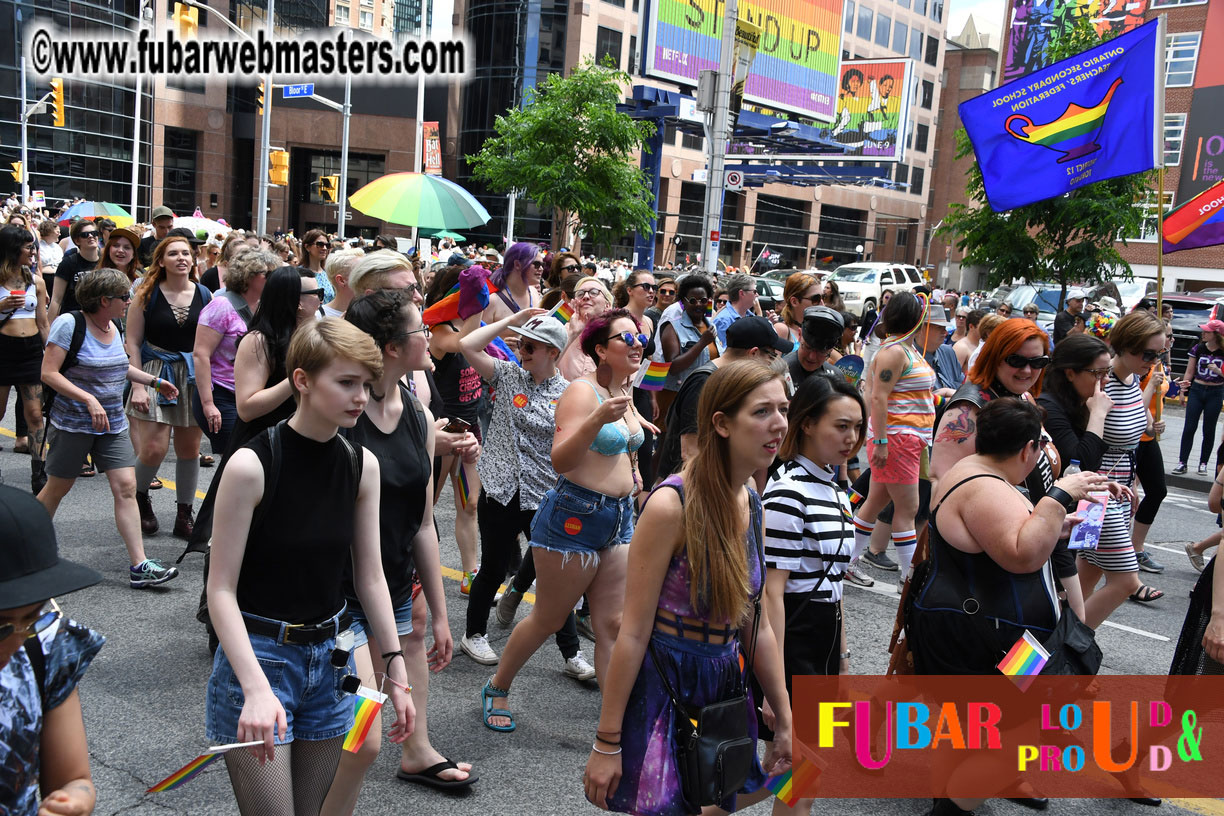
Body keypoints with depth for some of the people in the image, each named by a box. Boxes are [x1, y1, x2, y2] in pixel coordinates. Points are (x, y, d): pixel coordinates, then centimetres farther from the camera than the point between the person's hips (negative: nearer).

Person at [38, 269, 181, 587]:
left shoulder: (113, 327, 8)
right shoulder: (69, 324, -13)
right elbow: (49, 373, -17)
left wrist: (154, 381, 17)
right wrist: (89, 400, -26)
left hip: (113, 424, 6)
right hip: (72, 422, -5)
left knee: (126, 488, -5)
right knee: (57, 488, 9)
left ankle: (139, 566, -8)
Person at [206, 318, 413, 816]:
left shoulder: (362, 465, -2)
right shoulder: (252, 465, -17)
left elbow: (370, 575, 5)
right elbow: (221, 590, -15)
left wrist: (395, 669, 5)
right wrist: (256, 689, -24)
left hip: (330, 658, 5)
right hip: (258, 656, -5)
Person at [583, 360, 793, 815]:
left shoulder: (752, 505, 1)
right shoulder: (672, 505, -21)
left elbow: (758, 626, 8)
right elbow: (634, 631, -18)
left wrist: (785, 721, 11)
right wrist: (607, 742, -14)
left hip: (724, 686, 7)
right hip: (661, 687, -6)